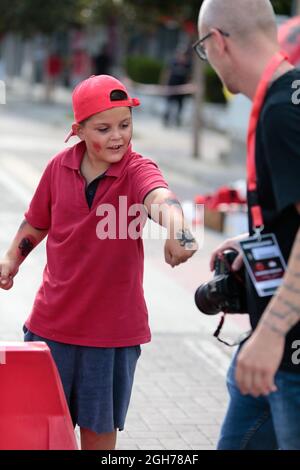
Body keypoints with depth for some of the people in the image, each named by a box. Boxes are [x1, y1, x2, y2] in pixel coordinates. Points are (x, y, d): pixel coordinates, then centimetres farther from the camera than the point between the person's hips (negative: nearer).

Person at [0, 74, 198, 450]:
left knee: (99, 427, 9)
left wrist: (176, 226, -59)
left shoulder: (137, 171, -14)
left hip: (112, 326, -3)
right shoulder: (60, 167, -4)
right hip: (51, 320, 3)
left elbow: (159, 196, -39)